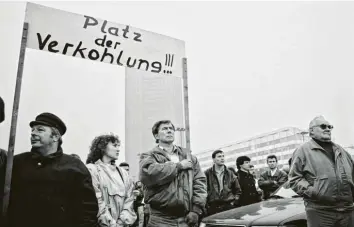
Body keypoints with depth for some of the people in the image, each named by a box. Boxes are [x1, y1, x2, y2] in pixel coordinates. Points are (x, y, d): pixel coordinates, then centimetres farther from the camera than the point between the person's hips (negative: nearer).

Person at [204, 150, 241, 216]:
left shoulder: (230, 173, 12)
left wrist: (235, 202, 6)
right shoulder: (207, 173, 2)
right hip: (212, 207, -2)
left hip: (229, 206, 2)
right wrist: (206, 205, -4)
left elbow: (237, 190, 18)